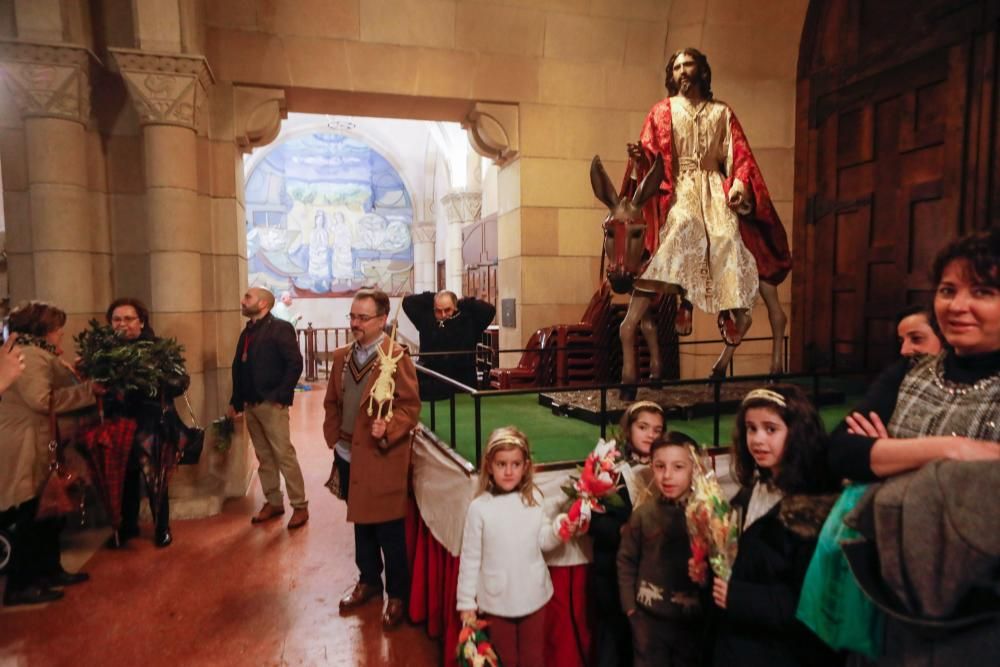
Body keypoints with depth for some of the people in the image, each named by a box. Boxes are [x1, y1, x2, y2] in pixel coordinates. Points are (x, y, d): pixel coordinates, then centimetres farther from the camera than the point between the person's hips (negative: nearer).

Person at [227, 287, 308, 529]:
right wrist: (235, 401, 15)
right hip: (250, 405, 7)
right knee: (264, 457, 13)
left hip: (271, 404, -7)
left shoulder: (280, 328, -8)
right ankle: (273, 502, 24)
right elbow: (238, 368, 17)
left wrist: (281, 395, -17)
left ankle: (300, 506, 5)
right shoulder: (247, 332, 14)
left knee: (284, 456, -4)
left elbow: (295, 363, -15)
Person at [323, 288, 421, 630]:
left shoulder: (396, 357, -14)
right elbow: (332, 402, 15)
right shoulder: (342, 356, 8)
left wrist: (388, 429, -30)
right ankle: (368, 581, 40)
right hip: (349, 455, 7)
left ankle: (398, 595, 23)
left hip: (382, 458, -6)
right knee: (361, 522, 21)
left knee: (389, 532, 6)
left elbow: (410, 406, -15)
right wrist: (334, 437, 7)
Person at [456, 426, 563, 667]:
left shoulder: (534, 499, -9)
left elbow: (544, 542, -1)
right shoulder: (479, 507, -16)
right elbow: (470, 557, -9)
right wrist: (466, 601, -5)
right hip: (497, 600, -2)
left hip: (534, 596, 2)